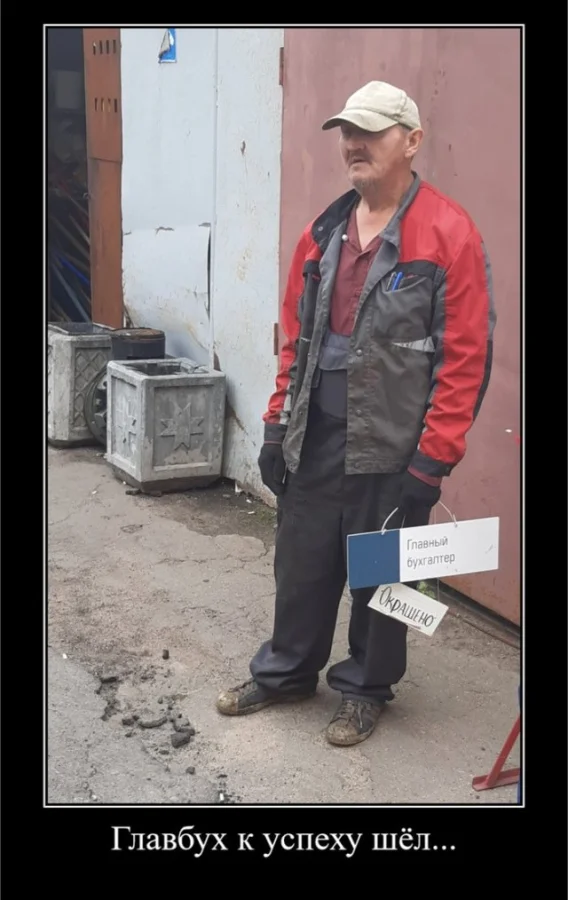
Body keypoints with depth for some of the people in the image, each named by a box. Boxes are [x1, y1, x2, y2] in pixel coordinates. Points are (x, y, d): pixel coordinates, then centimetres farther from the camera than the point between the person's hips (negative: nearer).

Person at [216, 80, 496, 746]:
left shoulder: (449, 235, -11)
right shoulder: (325, 232, 9)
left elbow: (466, 357, -13)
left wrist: (433, 460, -15)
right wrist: (277, 425, 11)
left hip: (392, 446, -5)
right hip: (315, 438, 6)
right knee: (301, 561, 16)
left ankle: (366, 688, 31)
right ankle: (286, 671, 37)